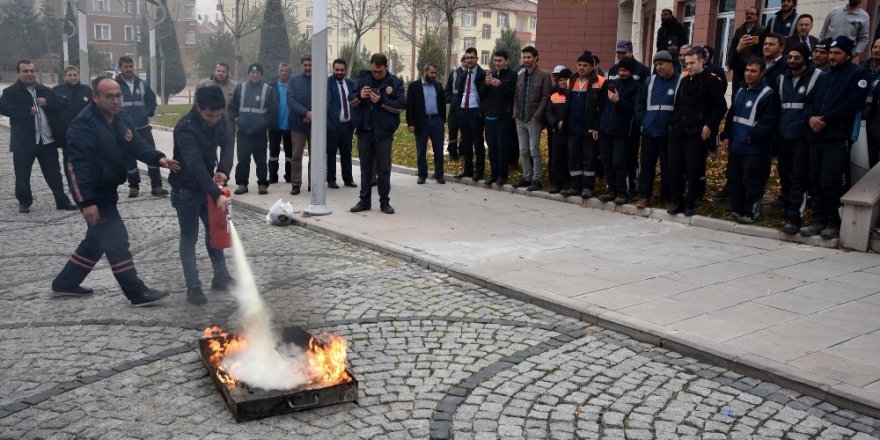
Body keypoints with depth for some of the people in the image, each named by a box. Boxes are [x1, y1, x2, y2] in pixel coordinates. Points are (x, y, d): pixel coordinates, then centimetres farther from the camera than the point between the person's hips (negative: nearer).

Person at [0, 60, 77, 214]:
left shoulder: (45, 90, 13)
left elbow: (61, 103, 8)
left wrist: (47, 102, -10)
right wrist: (28, 110, -21)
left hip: (48, 140, 3)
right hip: (24, 142, -3)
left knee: (54, 173, 7)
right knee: (22, 175, 6)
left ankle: (62, 201, 14)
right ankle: (24, 202, 21)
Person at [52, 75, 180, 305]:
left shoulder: (122, 119, 5)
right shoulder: (83, 124, -22)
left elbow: (138, 145, -5)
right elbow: (80, 165, -25)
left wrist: (158, 158, -26)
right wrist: (87, 202, -29)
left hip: (107, 189, 10)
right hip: (92, 192, -10)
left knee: (98, 238, 20)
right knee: (116, 238, -8)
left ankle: (65, 282, 34)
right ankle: (137, 293, -2)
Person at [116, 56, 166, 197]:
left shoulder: (141, 84, 8)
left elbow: (152, 99, 19)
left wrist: (149, 113, 8)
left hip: (143, 127, 2)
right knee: (130, 158, 6)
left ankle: (156, 186, 1)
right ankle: (133, 186, 18)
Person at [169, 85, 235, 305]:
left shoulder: (217, 120, -6)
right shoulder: (185, 128, -29)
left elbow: (227, 143, -5)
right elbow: (195, 165, -37)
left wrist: (224, 170, -25)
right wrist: (217, 194, -43)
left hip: (206, 185, 7)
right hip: (186, 189, -7)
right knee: (189, 237, 0)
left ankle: (221, 277, 27)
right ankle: (193, 287, 7)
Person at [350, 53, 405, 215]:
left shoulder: (395, 83, -2)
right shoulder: (363, 78, 7)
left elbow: (402, 105, -9)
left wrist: (381, 101, -19)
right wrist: (360, 96, -10)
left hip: (383, 132, -3)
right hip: (364, 130, 3)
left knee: (384, 168, 4)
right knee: (365, 167, 10)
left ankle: (384, 202, 12)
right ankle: (364, 200, 18)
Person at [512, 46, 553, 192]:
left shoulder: (543, 75, -5)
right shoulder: (520, 76, 14)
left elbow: (545, 97, -9)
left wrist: (536, 116, -14)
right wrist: (516, 113, 4)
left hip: (534, 120, -6)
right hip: (520, 120, 6)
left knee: (534, 151, -5)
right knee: (523, 151, 10)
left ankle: (536, 180, 1)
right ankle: (526, 177, 20)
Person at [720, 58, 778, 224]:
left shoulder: (767, 94, -10)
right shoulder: (741, 91, 15)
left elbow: (768, 122, -15)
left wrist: (753, 136, -19)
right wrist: (726, 135, 11)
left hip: (754, 148, -8)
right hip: (736, 145, 8)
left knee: (751, 182, -4)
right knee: (734, 179, 13)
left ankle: (750, 213, 7)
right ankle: (737, 209, 24)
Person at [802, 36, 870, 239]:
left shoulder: (857, 73, 1)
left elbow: (853, 104, -11)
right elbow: (809, 100, 17)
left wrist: (826, 120, -13)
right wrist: (811, 117, -5)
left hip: (837, 138, -7)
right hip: (816, 136, 7)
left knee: (830, 183, -11)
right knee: (816, 182, 7)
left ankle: (835, 223, 0)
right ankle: (819, 221, 14)